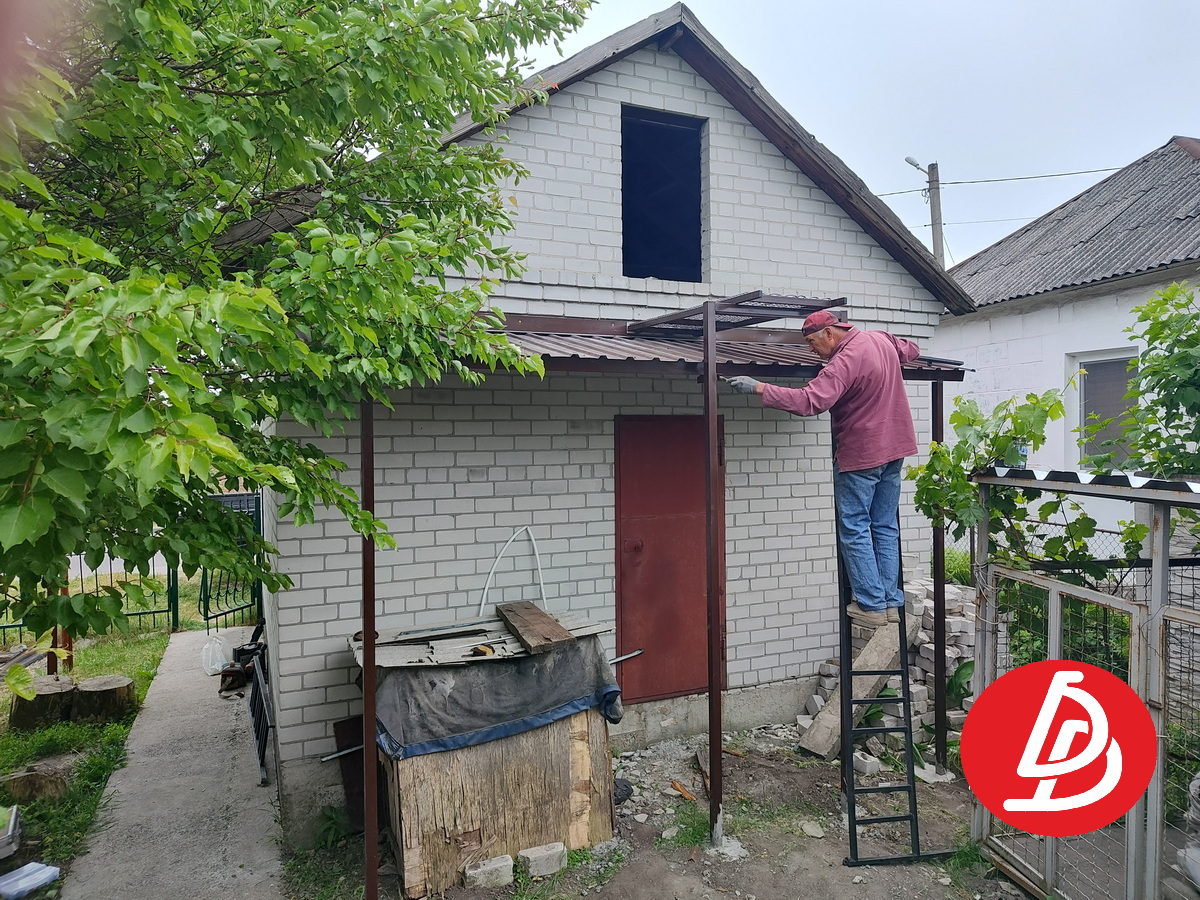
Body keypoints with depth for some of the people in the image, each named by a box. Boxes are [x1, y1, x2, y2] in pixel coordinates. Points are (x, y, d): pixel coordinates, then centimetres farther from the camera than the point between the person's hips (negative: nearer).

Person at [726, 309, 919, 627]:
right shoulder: (882, 339, 5)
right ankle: (892, 602, 18)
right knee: (886, 528, 13)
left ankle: (872, 605, 5)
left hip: (860, 455, -9)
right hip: (894, 449, 9)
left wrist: (759, 387, -32)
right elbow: (910, 349, 27)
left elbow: (809, 400, -33)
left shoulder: (844, 361, -22)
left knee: (854, 531, 2)